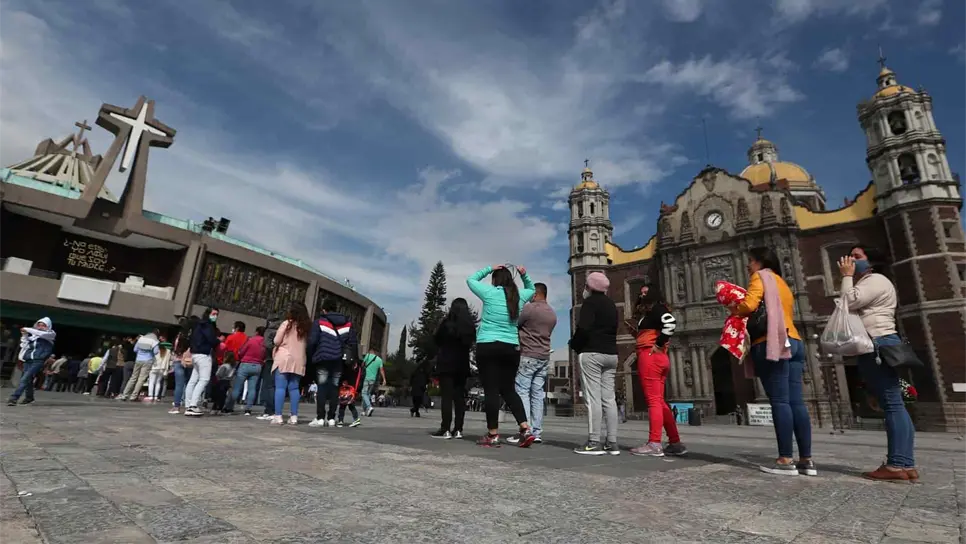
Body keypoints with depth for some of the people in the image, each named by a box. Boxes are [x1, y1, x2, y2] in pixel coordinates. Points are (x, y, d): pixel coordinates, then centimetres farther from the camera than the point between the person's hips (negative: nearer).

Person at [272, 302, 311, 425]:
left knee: (280, 387, -1)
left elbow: (276, 341, -1)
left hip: (284, 358, -4)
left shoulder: (287, 323, -4)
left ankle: (278, 416, -3)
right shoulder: (306, 326, 9)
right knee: (294, 388, 8)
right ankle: (294, 416, 8)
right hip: (298, 361, 4)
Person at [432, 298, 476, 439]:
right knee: (460, 397, 5)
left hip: (446, 363, -4)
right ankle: (458, 430, 5)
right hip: (462, 364, 5)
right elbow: (471, 343, 13)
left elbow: (436, 339, 2)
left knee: (447, 396, -5)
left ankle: (445, 430, -8)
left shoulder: (447, 322, -8)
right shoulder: (470, 324, 5)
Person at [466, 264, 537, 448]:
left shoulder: (489, 292, -2)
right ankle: (525, 429, 5)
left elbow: (470, 279, 14)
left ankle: (493, 435, 2)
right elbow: (531, 289, 32)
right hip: (512, 348, 5)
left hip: (487, 346, -4)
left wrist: (489, 269, 13)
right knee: (508, 390, 13)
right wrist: (524, 275, 18)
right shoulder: (519, 295, 9)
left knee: (491, 390, -2)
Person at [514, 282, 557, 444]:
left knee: (522, 392, -4)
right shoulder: (553, 313, 13)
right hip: (544, 357, 7)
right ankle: (537, 432, 7)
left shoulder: (529, 308, -9)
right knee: (538, 395, 7)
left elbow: (515, 324, -3)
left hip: (527, 356, -7)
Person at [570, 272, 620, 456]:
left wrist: (574, 345, -3)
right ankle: (612, 442, 5)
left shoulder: (590, 302, -6)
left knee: (593, 398, -8)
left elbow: (583, 328, -17)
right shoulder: (611, 304, 19)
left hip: (591, 353, -8)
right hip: (611, 354, 8)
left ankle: (594, 443, -9)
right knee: (609, 398, 5)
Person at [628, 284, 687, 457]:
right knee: (659, 401, 10)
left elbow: (671, 322, -22)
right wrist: (637, 331, 13)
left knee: (653, 401, -11)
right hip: (658, 358, 10)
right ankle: (675, 443, 13)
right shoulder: (649, 313, 24)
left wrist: (658, 345, -18)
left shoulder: (655, 308, -4)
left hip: (650, 356, -10)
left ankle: (654, 445, -11)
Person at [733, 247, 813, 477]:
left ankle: (785, 460, -10)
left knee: (779, 401, -10)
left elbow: (749, 305, -14)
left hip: (772, 343, -8)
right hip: (792, 342, 8)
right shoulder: (782, 284, 28)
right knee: (796, 401, 4)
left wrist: (734, 310, 5)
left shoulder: (761, 277, 2)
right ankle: (806, 460, 5)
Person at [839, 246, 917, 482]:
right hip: (876, 347, 11)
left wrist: (847, 276, -5)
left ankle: (897, 465, -12)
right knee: (893, 404, 6)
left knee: (892, 403, -12)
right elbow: (853, 307, 23)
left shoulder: (876, 280, -3)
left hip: (879, 346, -11)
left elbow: (849, 302, -16)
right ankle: (905, 464, 7)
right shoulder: (867, 283, 29)